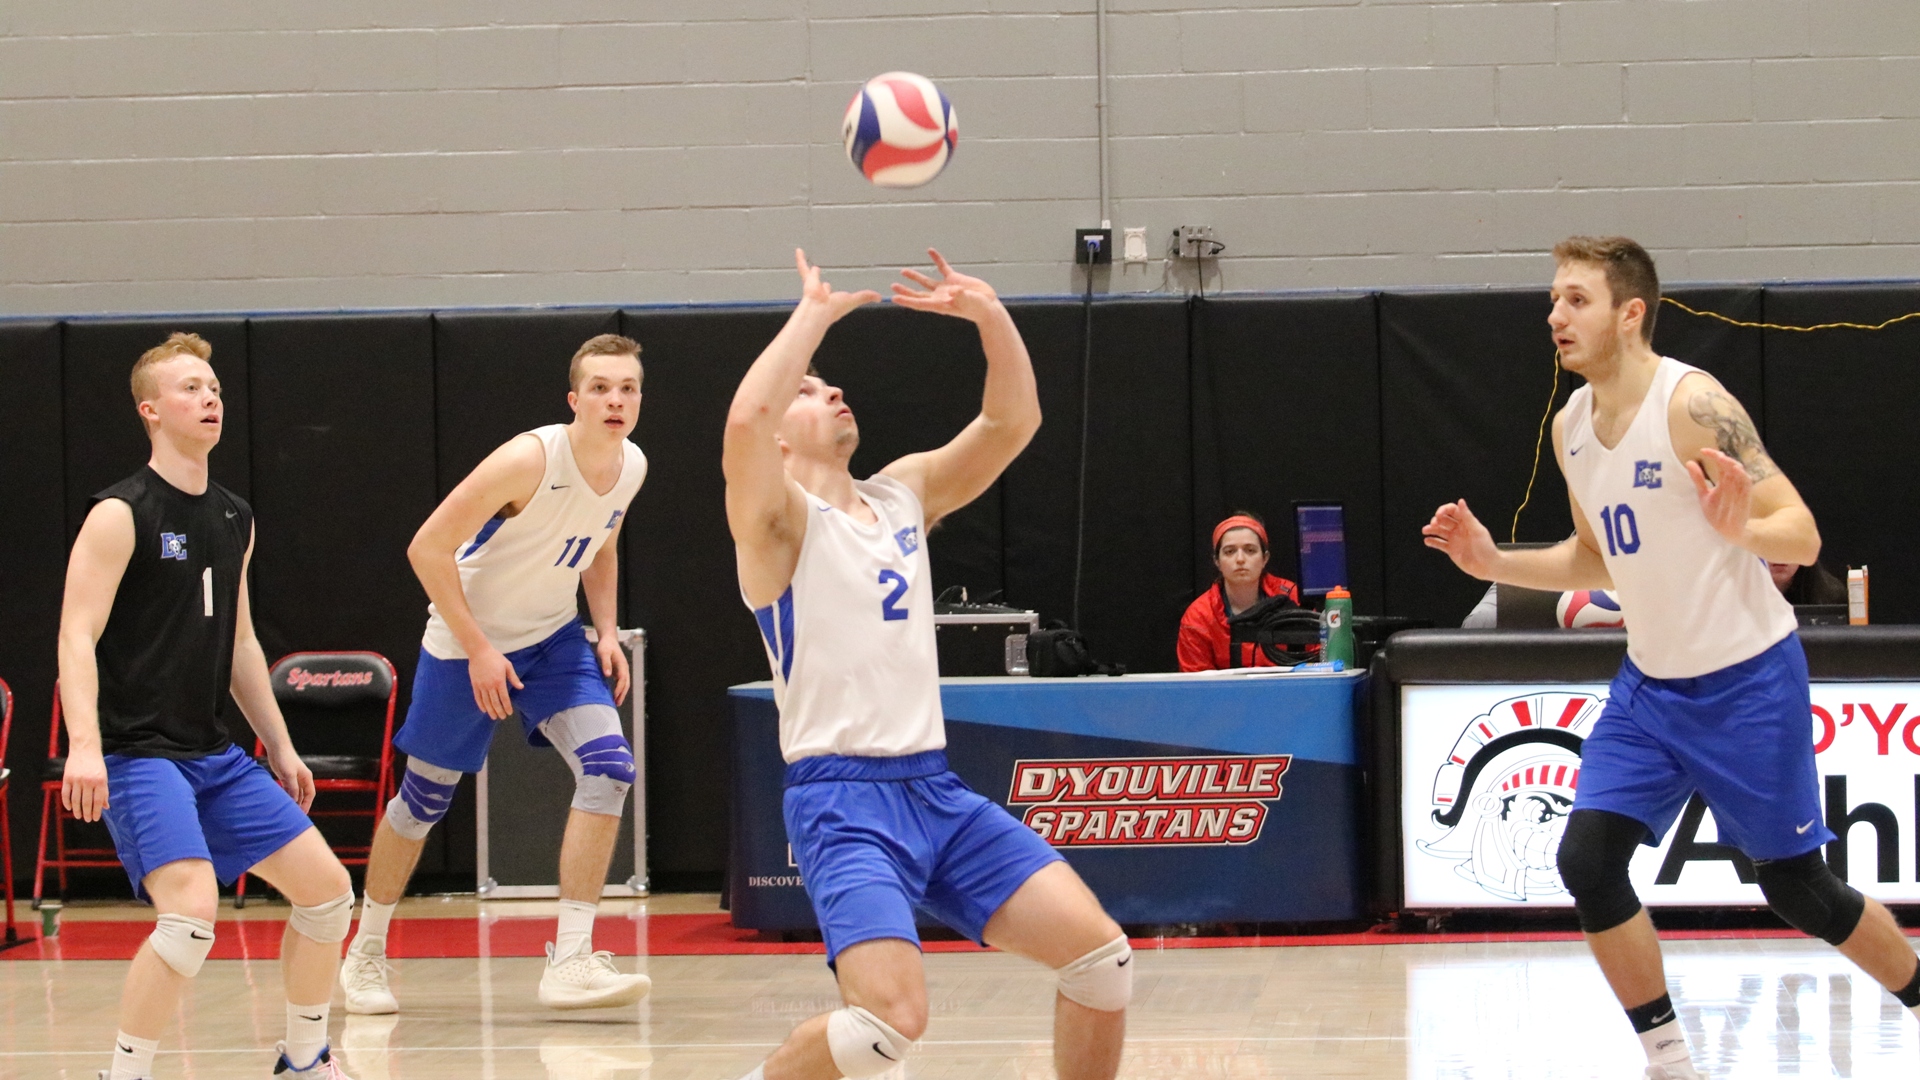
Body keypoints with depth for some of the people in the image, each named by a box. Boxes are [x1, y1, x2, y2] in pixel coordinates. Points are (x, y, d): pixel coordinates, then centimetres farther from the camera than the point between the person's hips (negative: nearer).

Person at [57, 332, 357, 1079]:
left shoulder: (235, 520, 13)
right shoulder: (121, 515, -10)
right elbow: (77, 635, -16)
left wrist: (279, 745, 22)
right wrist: (84, 744, -28)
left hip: (213, 755, 8)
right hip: (137, 756, -8)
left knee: (326, 887, 6)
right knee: (192, 909, -26)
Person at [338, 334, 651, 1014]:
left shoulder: (631, 466, -6)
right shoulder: (532, 459, -27)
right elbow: (428, 547, -23)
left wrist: (607, 631, 1)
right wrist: (477, 649, -23)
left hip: (553, 638, 5)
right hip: (468, 639, -5)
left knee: (608, 767, -16)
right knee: (425, 797, 6)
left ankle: (570, 960, -16)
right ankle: (366, 952, 29)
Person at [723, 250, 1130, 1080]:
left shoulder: (903, 494, 17)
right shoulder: (778, 519, -4)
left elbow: (1013, 421, 14)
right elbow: (744, 420, -25)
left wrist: (990, 316, -1)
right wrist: (814, 312, -14)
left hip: (936, 789, 7)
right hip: (843, 800, -7)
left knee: (1100, 952, -6)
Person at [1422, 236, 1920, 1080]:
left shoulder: (1692, 405, -19)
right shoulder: (1571, 425, 3)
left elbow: (1802, 536, -20)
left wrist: (1739, 528, -41)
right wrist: (1495, 563, 4)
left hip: (1746, 680, -6)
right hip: (1650, 685, 6)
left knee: (1797, 889, 2)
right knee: (1587, 859, -10)